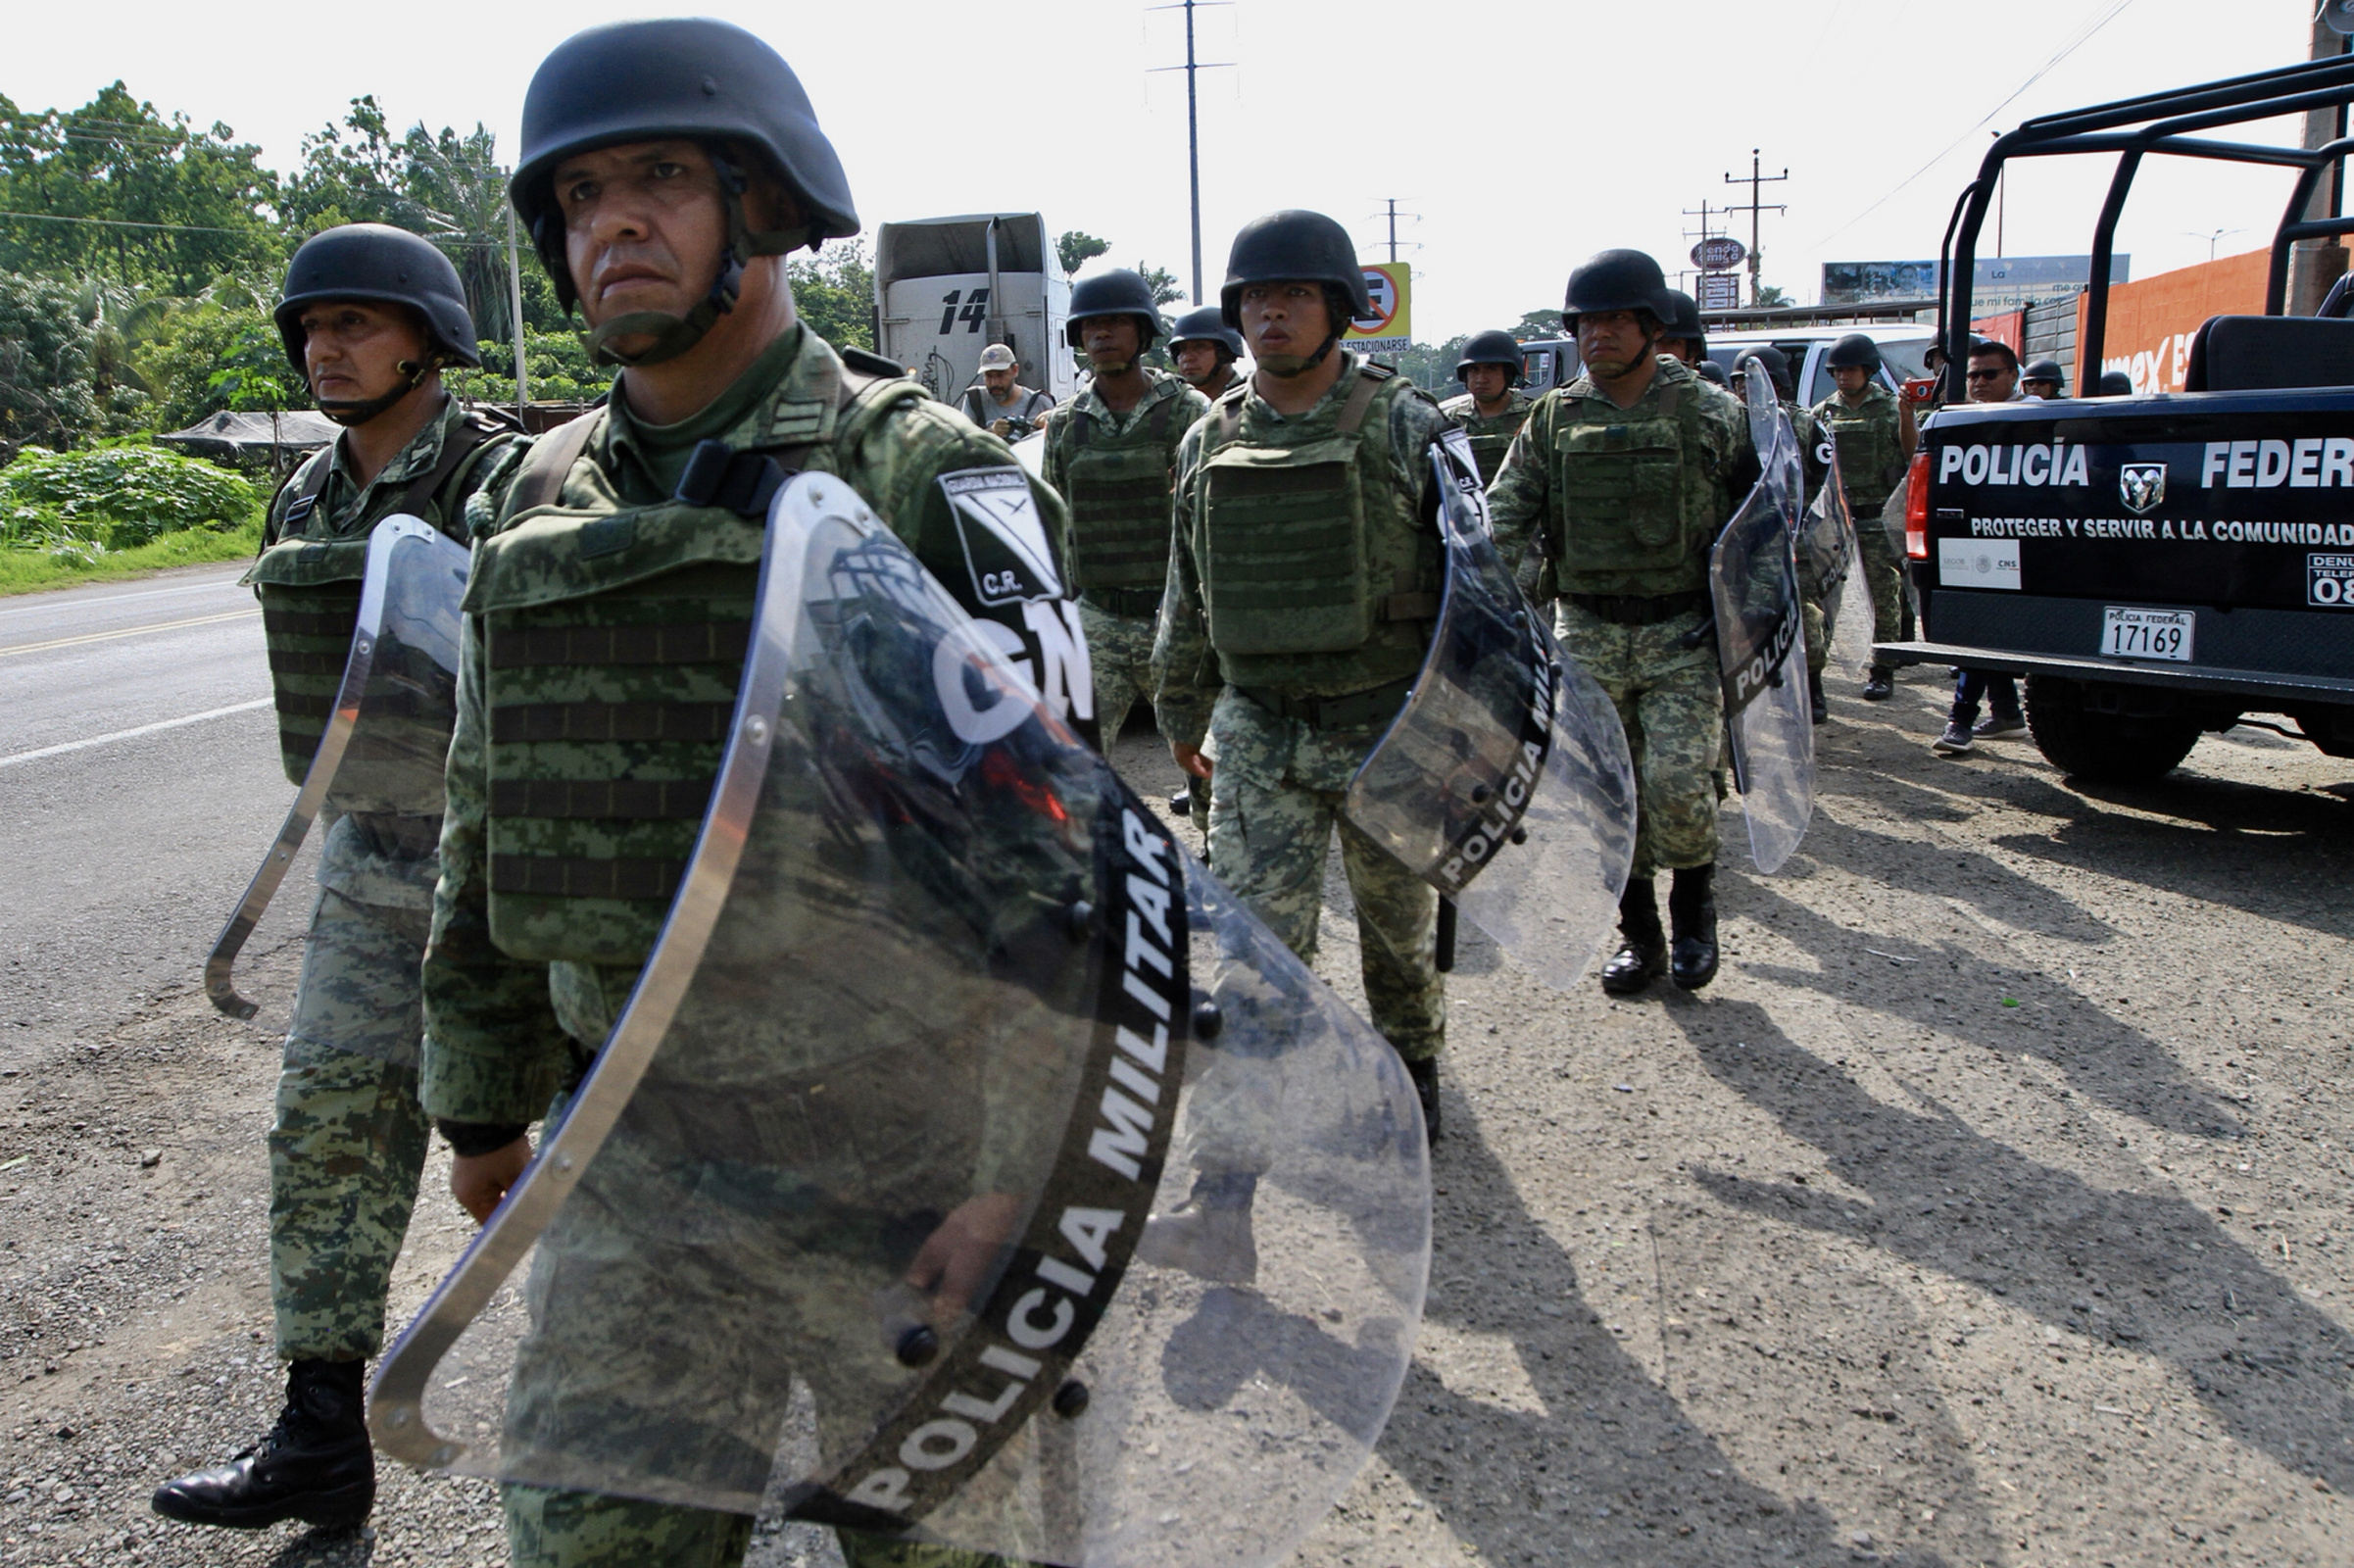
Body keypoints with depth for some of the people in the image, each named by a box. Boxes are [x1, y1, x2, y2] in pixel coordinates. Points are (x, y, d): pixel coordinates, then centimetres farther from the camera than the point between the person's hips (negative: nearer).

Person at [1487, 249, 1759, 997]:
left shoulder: (1713, 414, 0)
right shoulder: (1554, 418, 5)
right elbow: (1504, 514, 5)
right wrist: (1532, 586, -9)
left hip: (1684, 633, -2)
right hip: (1588, 633, 3)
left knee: (1678, 781, -13)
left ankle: (1694, 908, 15)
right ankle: (1640, 936, 22)